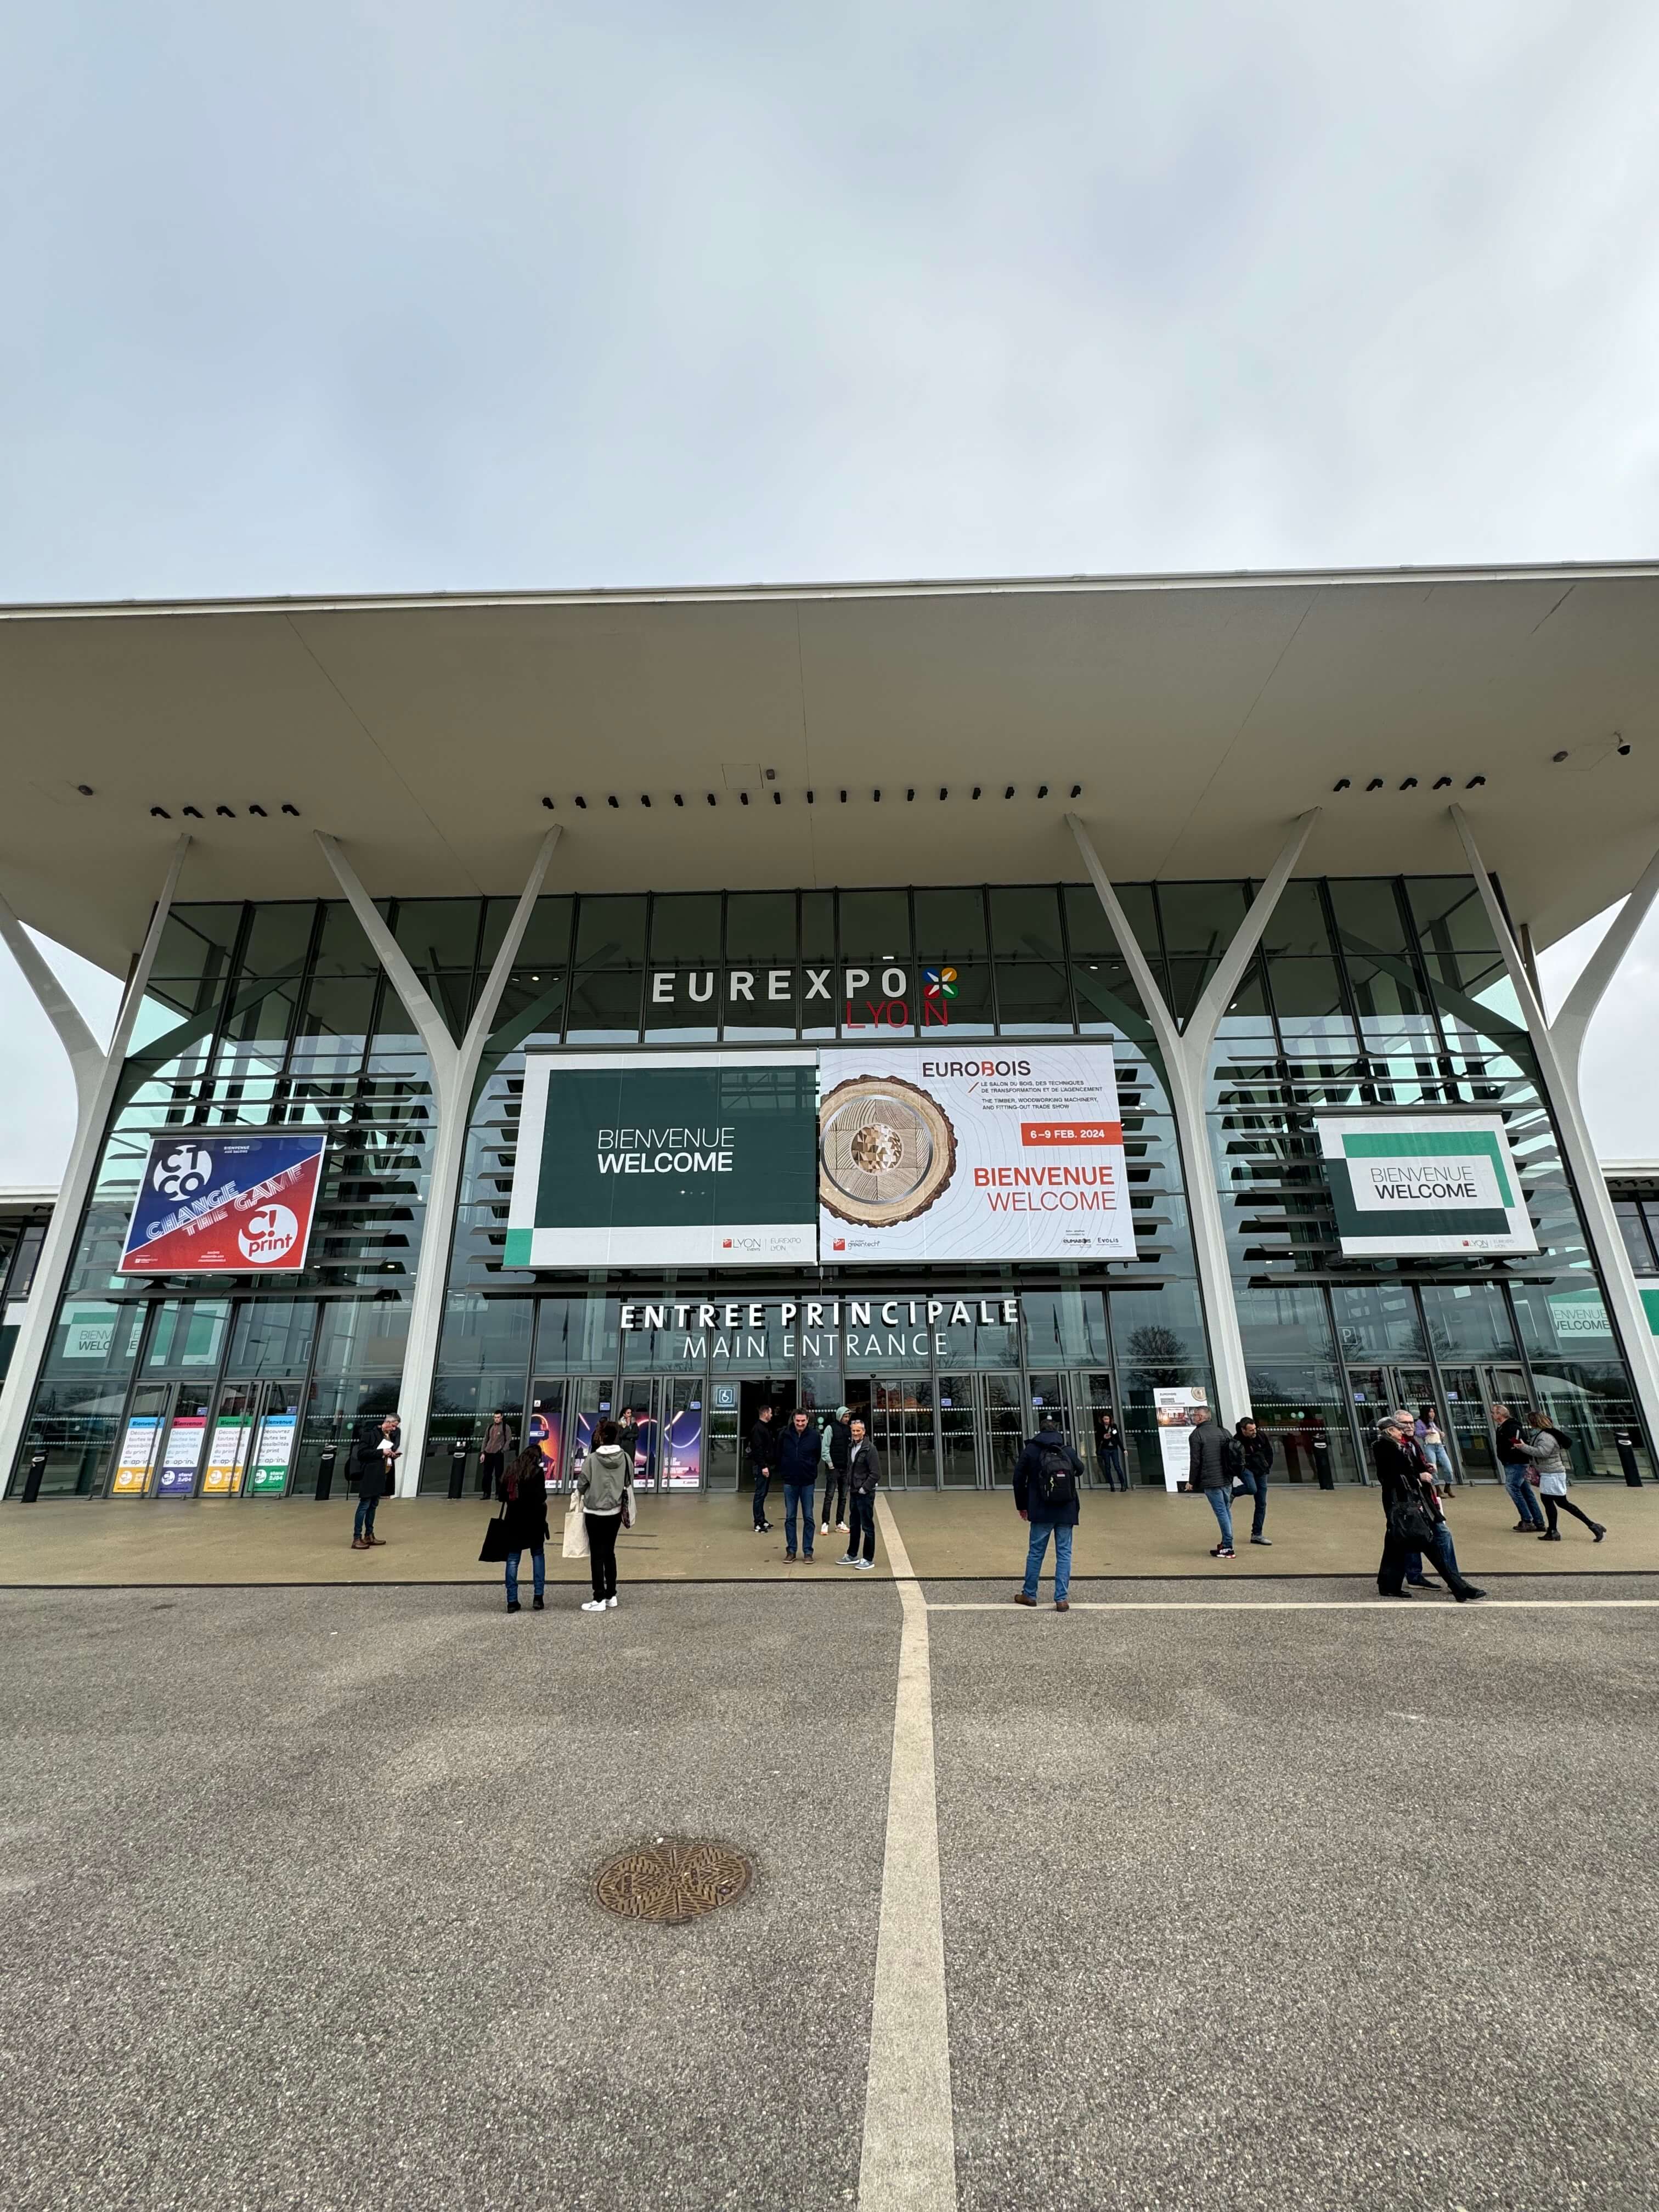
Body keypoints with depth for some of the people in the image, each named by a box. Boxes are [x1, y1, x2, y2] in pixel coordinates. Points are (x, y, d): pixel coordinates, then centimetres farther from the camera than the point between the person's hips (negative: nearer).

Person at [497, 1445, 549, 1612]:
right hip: (533, 1520, -3)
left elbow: (501, 1495, 3)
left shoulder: (511, 1471, 3)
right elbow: (541, 1496, -16)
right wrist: (542, 1504, 5)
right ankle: (539, 1596, 8)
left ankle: (512, 1601, 9)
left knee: (512, 1558, 10)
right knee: (538, 1554, 13)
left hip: (513, 1520, 3)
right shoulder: (537, 1472, -9)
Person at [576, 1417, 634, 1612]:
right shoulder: (625, 1457, -9)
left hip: (595, 1512, -4)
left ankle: (599, 1599, 10)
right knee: (610, 1553, 17)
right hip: (615, 1512, 4)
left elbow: (581, 1485, -9)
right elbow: (629, 1484, 0)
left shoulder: (592, 1459, -18)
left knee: (597, 1555, 6)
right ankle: (611, 1596, 23)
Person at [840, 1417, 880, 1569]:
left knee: (867, 1527, 2)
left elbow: (876, 1473, -18)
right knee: (854, 1525, 18)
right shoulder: (851, 1447, 7)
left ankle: (869, 1559, 11)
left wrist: (864, 1489, -16)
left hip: (865, 1493, -8)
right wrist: (850, 1486, 11)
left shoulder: (869, 1448, -16)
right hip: (854, 1492, 8)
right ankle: (852, 1556, 30)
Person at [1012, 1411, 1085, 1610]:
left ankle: (1029, 1595, 19)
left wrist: (1022, 1506, 10)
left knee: (1036, 1552, 9)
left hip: (1041, 1512, -1)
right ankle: (1062, 1599, 6)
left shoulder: (1030, 1451, -3)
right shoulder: (1068, 1451, 0)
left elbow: (1018, 1480, -1)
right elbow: (1080, 1470, 18)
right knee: (1064, 1553, 7)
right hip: (1066, 1512, 1)